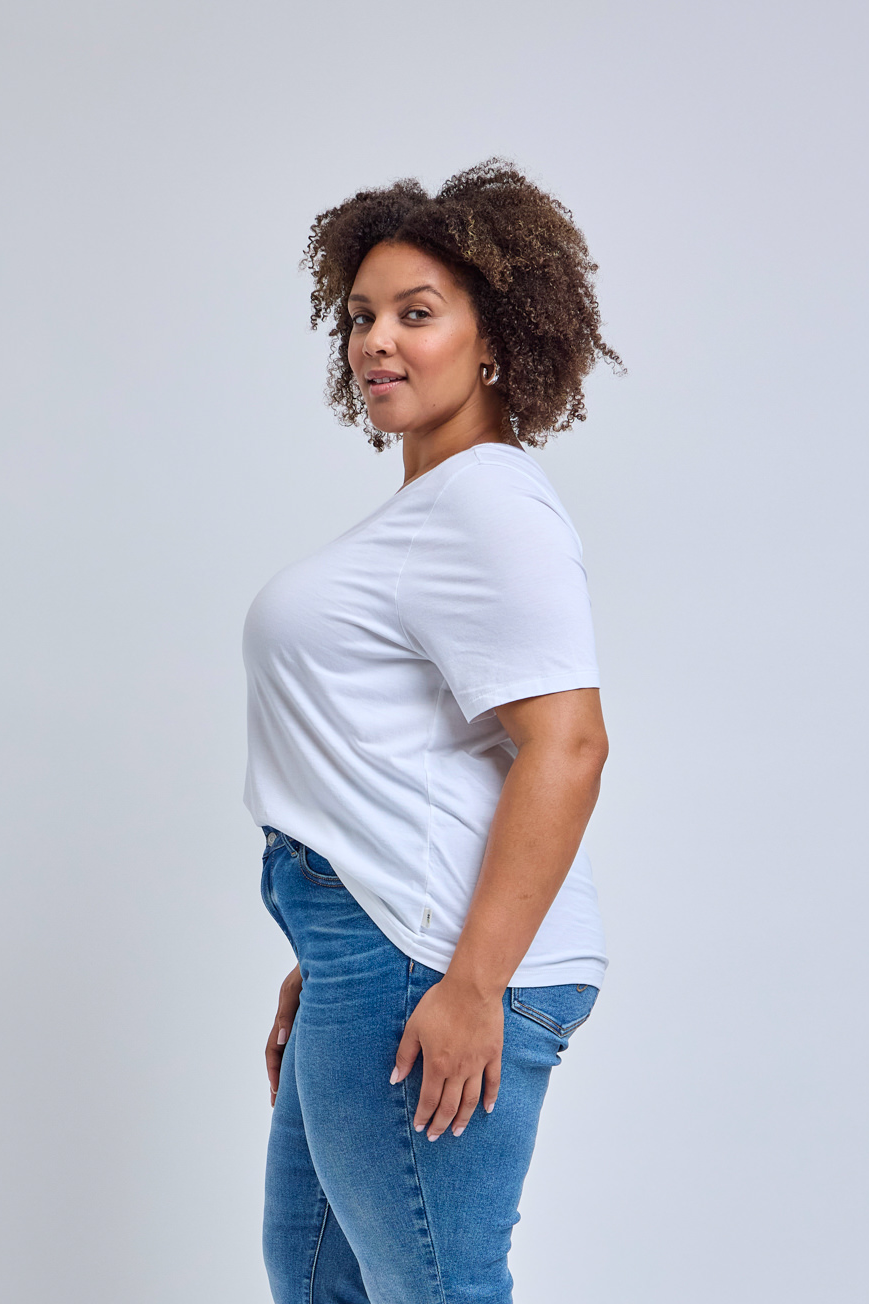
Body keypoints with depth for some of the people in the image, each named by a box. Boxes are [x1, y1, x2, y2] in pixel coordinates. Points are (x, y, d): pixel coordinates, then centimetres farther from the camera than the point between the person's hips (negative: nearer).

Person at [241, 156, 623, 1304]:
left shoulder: (488, 504, -13)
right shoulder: (425, 507, 20)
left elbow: (565, 745, -23)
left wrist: (471, 985, -26)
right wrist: (324, 964, 22)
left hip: (429, 971, -11)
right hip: (378, 954, 11)